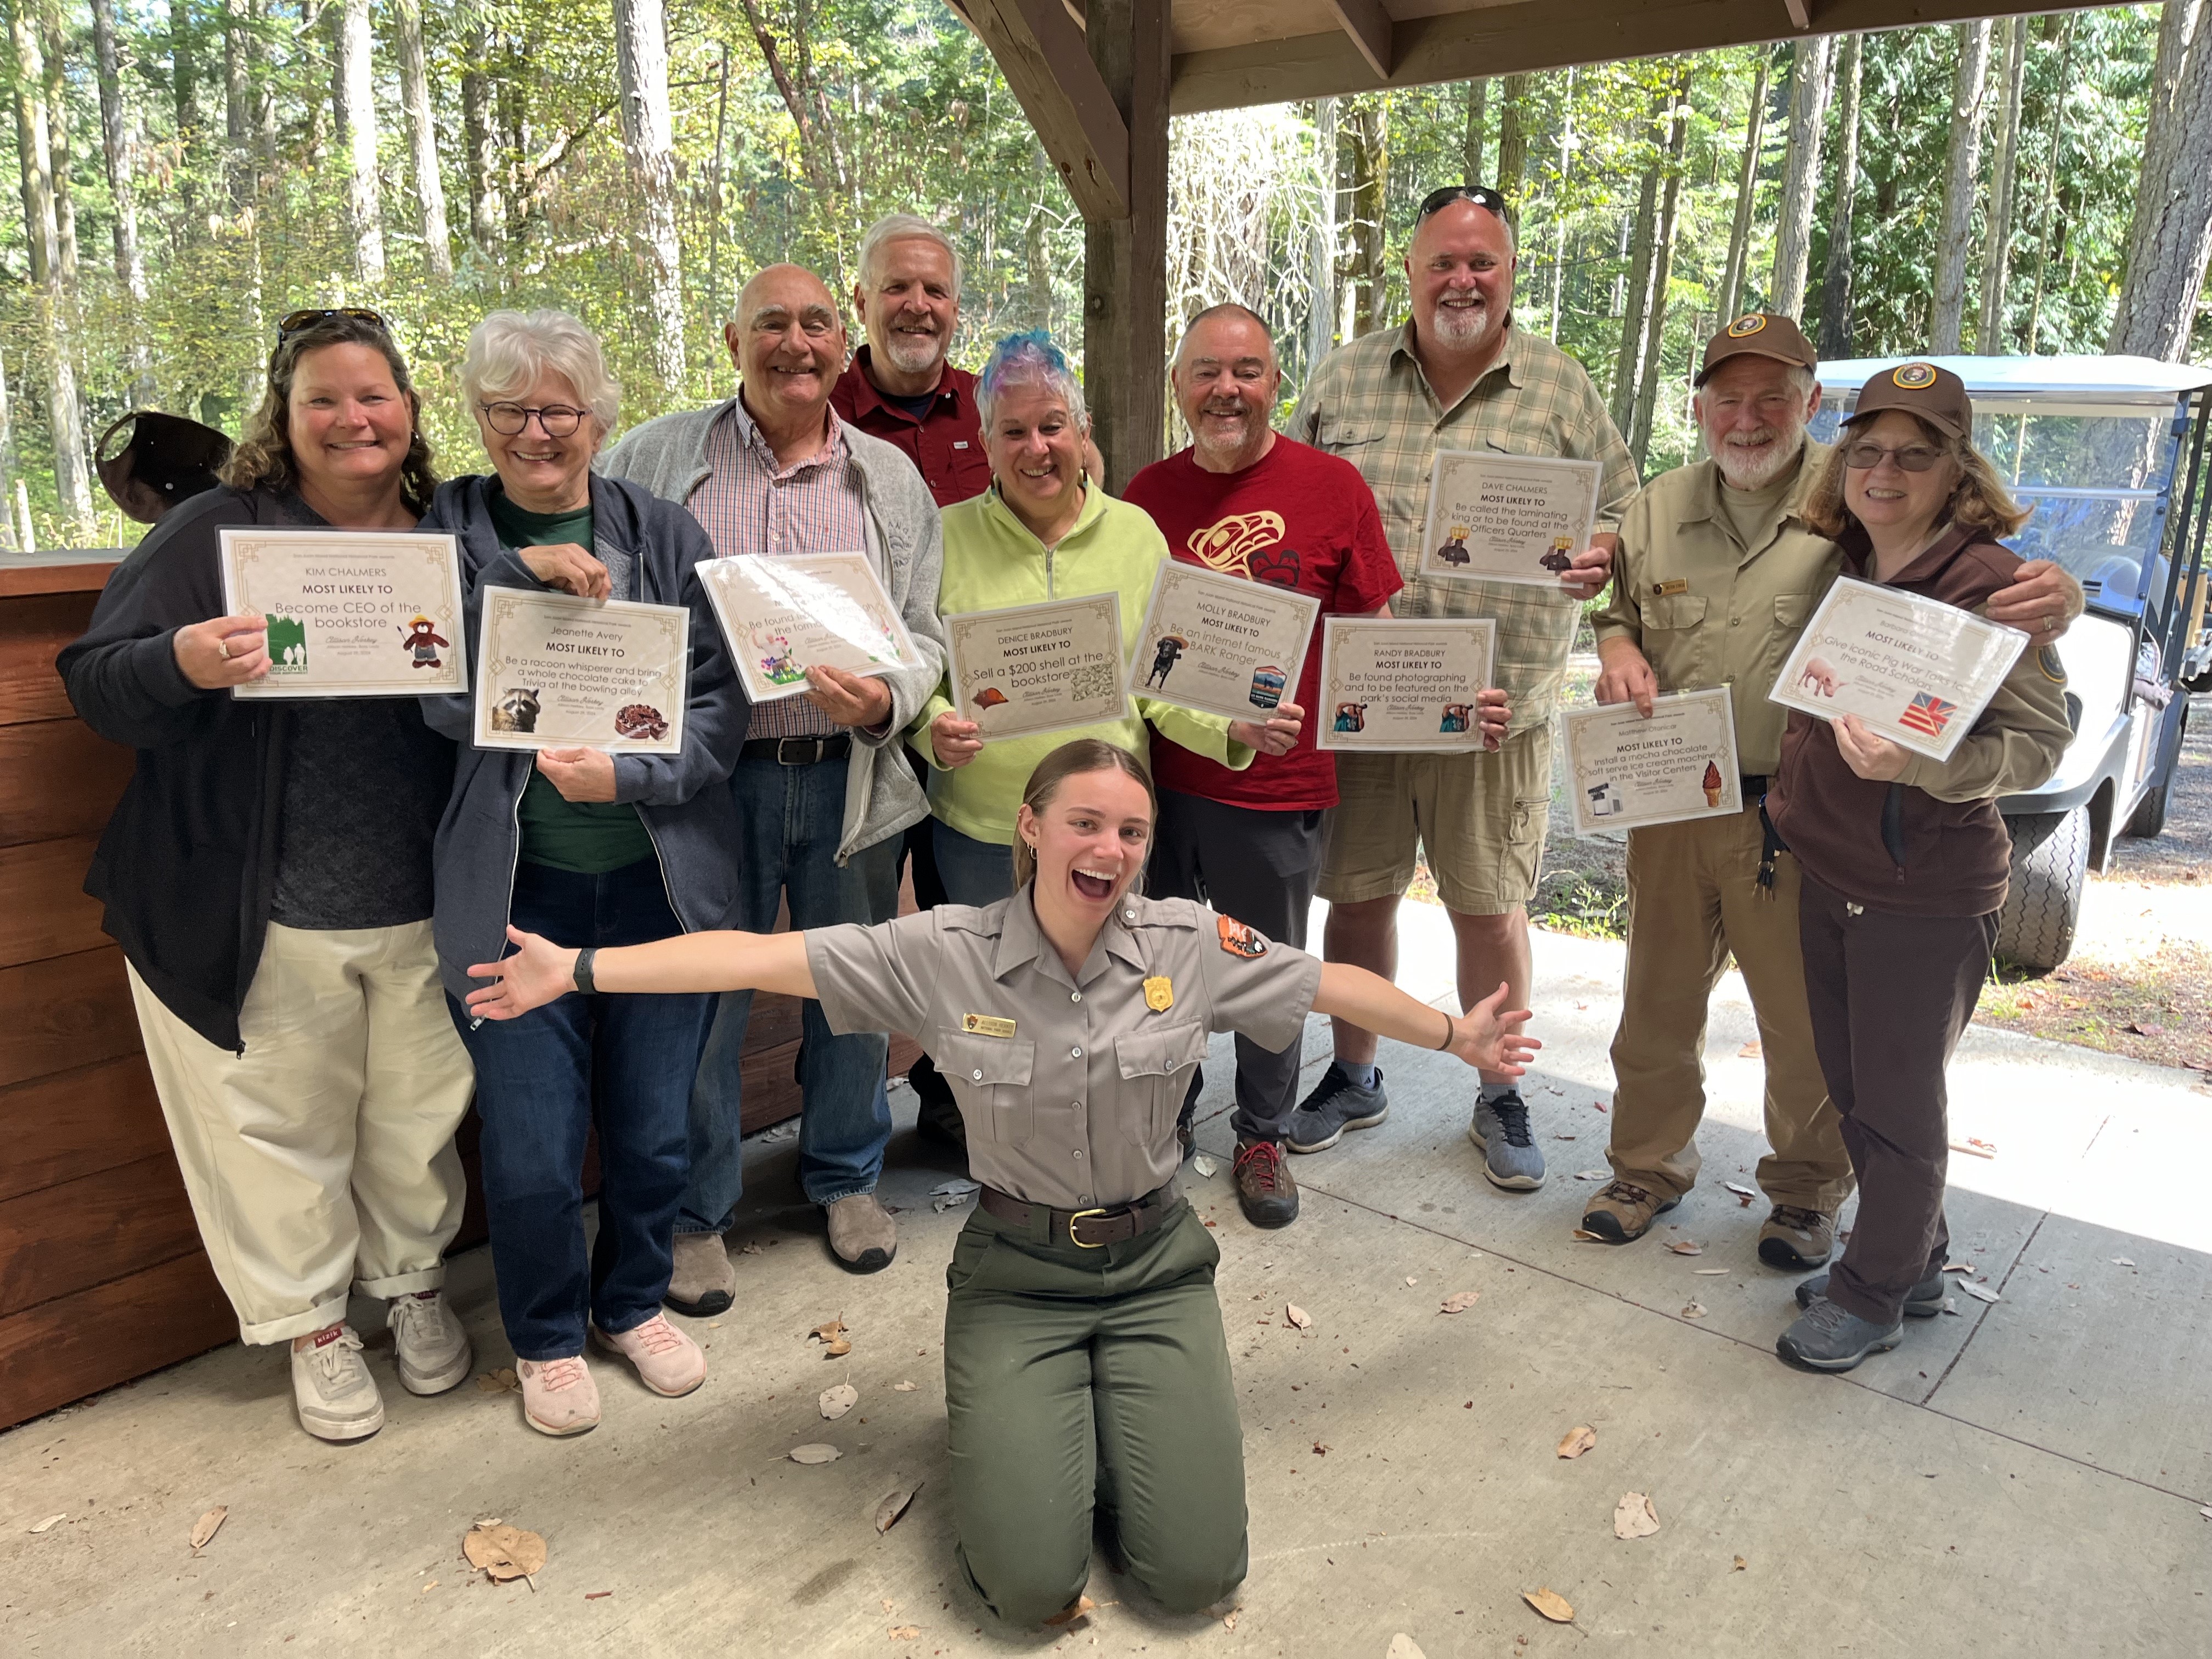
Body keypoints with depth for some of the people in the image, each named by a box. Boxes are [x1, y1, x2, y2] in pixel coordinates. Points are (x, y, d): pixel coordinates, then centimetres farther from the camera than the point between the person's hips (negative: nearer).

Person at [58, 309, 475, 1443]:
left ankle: (414, 1280, 38)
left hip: (426, 910, 3)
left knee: (419, 1113, 15)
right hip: (262, 918, -2)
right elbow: (94, 681, -6)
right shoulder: (218, 531, -3)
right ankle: (311, 1322, 31)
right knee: (282, 1127, 11)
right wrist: (180, 667, -28)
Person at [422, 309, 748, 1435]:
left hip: (658, 877, 1)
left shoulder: (662, 532, 3)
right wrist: (520, 578, -21)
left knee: (653, 1128, 12)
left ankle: (634, 1302, 39)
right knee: (530, 1149, 4)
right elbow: (446, 701, -9)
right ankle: (547, 1337, 31)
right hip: (515, 888, -1)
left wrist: (627, 776, -16)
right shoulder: (452, 531, 3)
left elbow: (722, 700, -2)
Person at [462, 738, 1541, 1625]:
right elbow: (758, 957, -18)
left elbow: (1333, 984, 4)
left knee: (1195, 1573, -7)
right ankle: (1018, 1429, 22)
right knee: (1028, 1586, -10)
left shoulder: (1190, 945, -10)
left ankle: (1118, 1417, 23)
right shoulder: (944, 955, -14)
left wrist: (1455, 1035, 14)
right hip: (1017, 1274, -1)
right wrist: (573, 969, -21)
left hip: (1154, 1265, 2)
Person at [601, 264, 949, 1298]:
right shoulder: (657, 459, 3)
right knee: (702, 1000, 6)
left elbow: (926, 630, 8)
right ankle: (696, 1212, 27)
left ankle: (846, 1178, 37)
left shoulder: (892, 478, 9)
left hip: (850, 776, 2)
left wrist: (887, 700, -13)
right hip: (711, 775, -2)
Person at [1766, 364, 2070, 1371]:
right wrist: (1791, 790, 9)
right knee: (1851, 1090, 17)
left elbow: (2042, 745, -16)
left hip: (1928, 896, -7)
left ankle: (1873, 1295, 25)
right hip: (1827, 875, 7)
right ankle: (1915, 1262, 36)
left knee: (1898, 1105, 6)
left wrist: (1912, 764, -30)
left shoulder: (1992, 584, -14)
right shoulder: (1838, 568, 7)